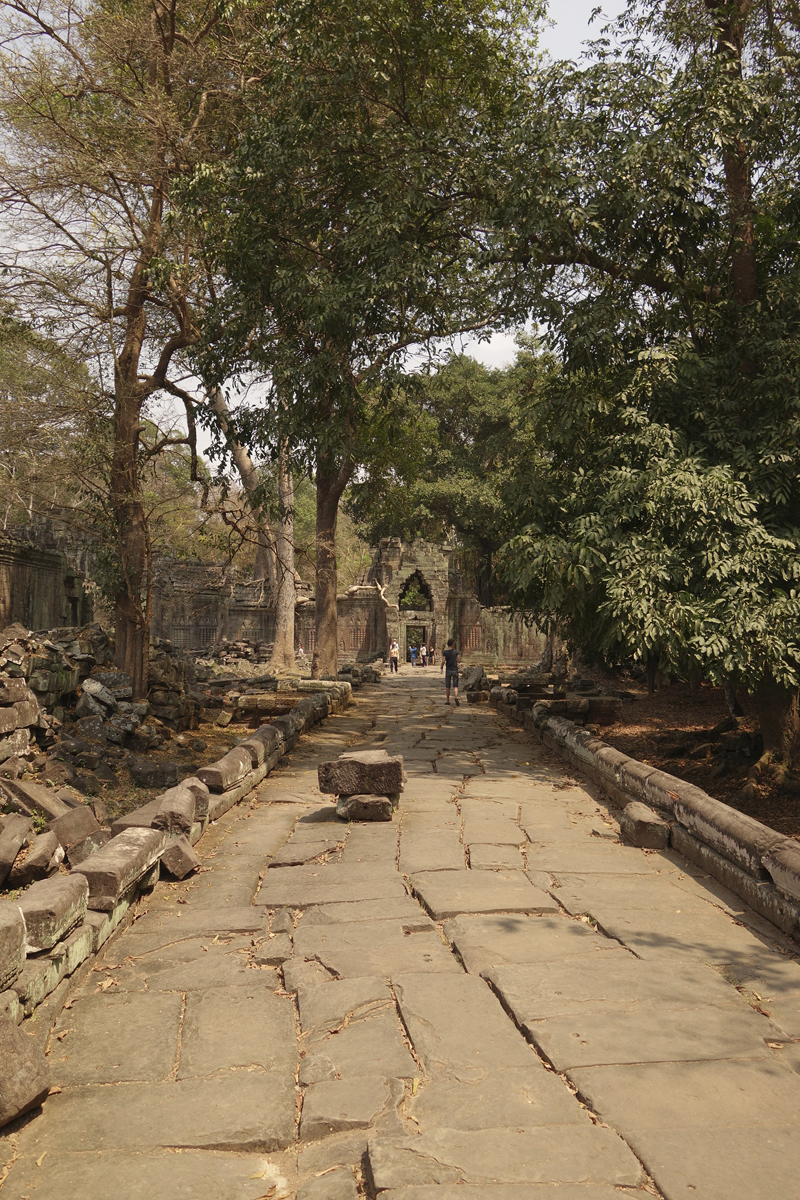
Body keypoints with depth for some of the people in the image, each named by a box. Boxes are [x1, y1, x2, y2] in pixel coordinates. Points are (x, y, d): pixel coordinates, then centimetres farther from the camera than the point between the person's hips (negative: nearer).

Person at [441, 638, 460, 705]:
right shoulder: (456, 651, -4)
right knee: (455, 686, 1)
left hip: (448, 670, 0)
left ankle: (447, 700, 13)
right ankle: (456, 696, -23)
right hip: (455, 670, 0)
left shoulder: (445, 652, -6)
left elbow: (443, 661, -11)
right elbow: (457, 660, 2)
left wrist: (441, 667, 7)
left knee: (447, 686, 9)